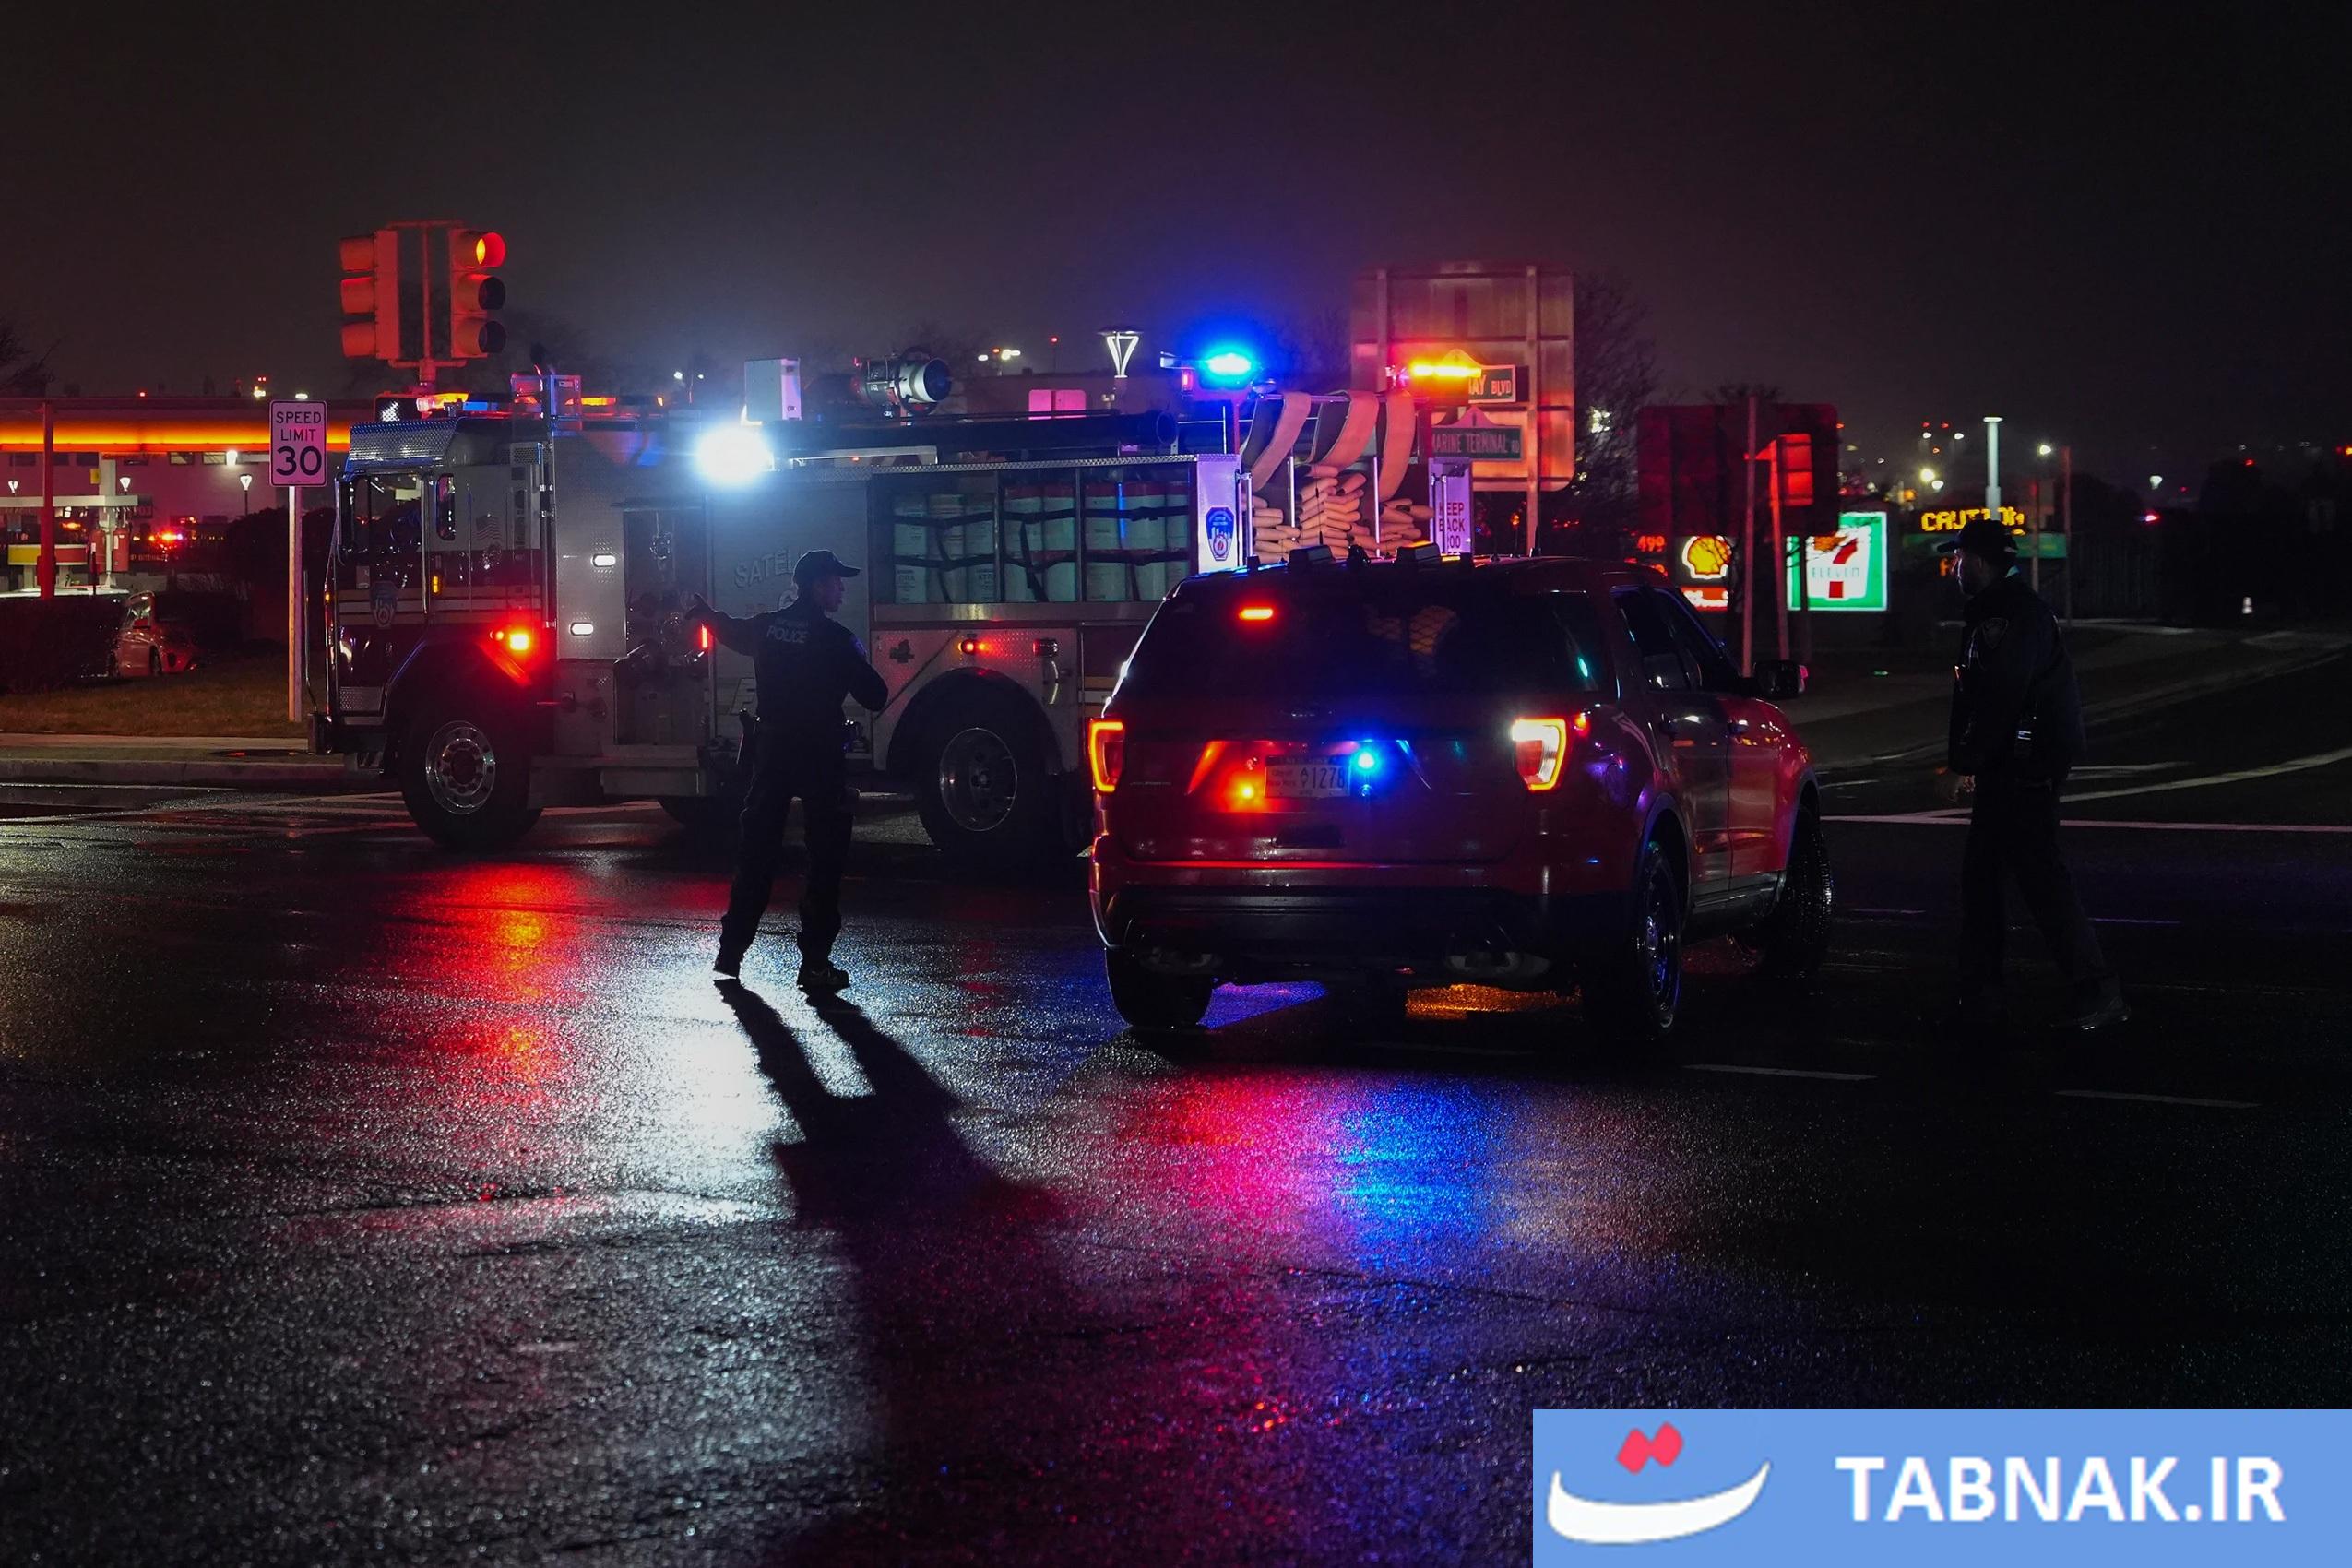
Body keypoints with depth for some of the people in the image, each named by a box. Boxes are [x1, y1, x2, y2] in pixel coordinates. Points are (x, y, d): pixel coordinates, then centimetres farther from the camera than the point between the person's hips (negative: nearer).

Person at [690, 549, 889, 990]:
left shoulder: (766, 627, 4)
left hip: (772, 752, 5)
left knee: (755, 853, 15)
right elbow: (876, 696, -10)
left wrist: (701, 610, 50)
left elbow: (728, 631, 28)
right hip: (821, 756, -5)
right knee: (825, 859, 0)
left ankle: (731, 949, 18)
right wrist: (855, 670, 12)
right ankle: (815, 962, -4)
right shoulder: (836, 639, -12)